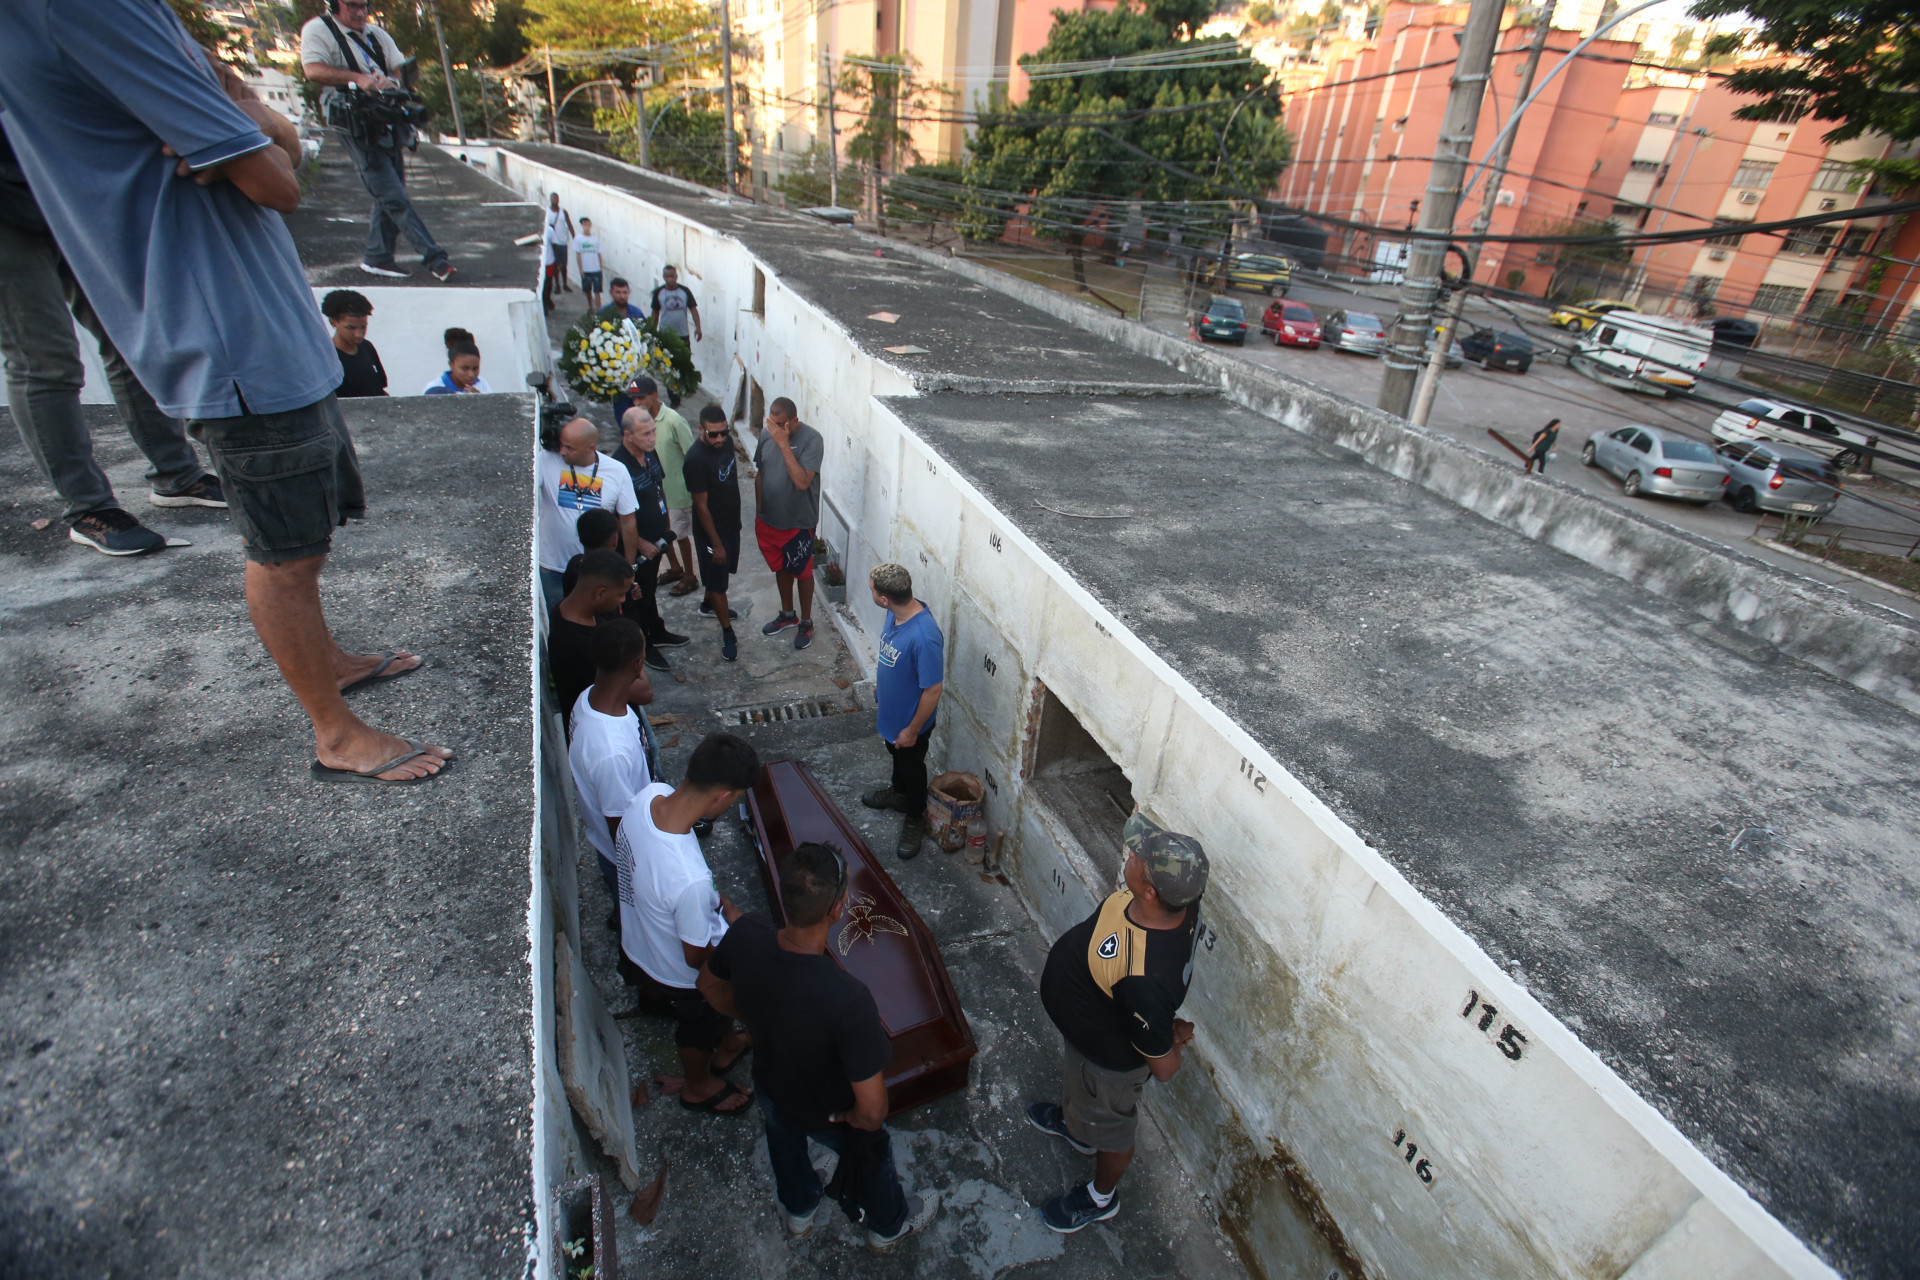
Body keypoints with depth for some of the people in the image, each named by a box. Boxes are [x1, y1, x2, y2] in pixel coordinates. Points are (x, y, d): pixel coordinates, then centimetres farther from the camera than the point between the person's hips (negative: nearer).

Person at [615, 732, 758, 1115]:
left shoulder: (650, 794, -25)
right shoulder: (691, 881, -47)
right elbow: (697, 956, -27)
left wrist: (719, 902, 0)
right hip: (681, 972, -6)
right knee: (699, 1025, 28)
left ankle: (727, 1044, 64)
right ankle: (698, 1087, 59)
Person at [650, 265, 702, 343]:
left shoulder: (685, 291, 1)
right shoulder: (658, 292, 2)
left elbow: (693, 310, -1)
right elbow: (655, 313, 8)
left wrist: (698, 327, -14)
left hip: (682, 335, 0)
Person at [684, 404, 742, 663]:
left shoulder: (726, 441, -5)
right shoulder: (696, 460, -28)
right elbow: (701, 506, -23)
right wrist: (716, 543, -19)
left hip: (731, 523, 8)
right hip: (711, 530, -8)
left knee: (721, 572, 27)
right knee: (717, 581, 6)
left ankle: (709, 605, 52)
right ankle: (727, 632, 17)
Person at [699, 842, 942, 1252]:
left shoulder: (746, 934, -32)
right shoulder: (848, 999, -47)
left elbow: (711, 986, -8)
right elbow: (872, 1110, -37)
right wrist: (854, 1118, -13)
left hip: (770, 1085, 4)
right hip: (828, 1114, -4)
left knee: (785, 1145, 38)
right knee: (870, 1156, 31)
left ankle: (798, 1211, 69)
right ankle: (889, 1225, 62)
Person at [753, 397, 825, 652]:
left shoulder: (811, 439, -21)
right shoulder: (766, 436, -3)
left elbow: (802, 482, -31)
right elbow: (760, 475, 9)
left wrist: (784, 443, -32)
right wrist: (758, 512, 11)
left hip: (798, 522, -5)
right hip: (768, 520, 6)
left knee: (802, 572, 11)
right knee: (780, 568, 21)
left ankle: (806, 622, 29)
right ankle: (787, 614, 41)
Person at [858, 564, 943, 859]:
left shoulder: (924, 637, -40)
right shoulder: (896, 612, -15)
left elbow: (933, 690, -30)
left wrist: (912, 730, -19)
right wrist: (879, 686, 18)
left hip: (911, 720, -7)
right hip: (890, 710, 7)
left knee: (912, 767, 18)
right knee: (896, 756, 32)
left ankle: (915, 819, 44)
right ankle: (897, 791, 59)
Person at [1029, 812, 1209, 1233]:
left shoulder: (1145, 977, -48)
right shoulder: (1178, 899, -28)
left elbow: (1164, 1067, -31)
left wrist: (1173, 1039, -12)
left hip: (1107, 1057, -7)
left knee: (1109, 1127, 26)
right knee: (1077, 1087, 38)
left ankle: (1100, 1198, 58)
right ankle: (1074, 1123, 71)